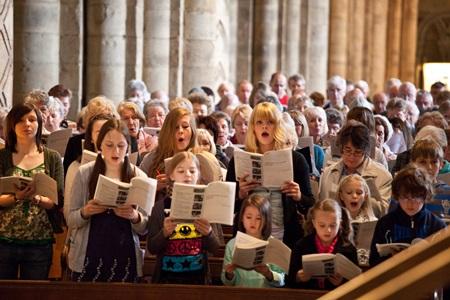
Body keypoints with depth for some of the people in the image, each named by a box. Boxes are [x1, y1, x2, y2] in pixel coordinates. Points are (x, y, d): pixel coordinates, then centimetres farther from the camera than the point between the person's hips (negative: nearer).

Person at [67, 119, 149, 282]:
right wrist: (85, 212, -17)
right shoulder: (84, 173, 0)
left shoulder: (139, 177, 2)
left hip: (125, 259, 1)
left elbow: (145, 228, 4)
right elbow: (71, 220, 3)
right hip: (89, 259, 0)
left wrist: (135, 217, -17)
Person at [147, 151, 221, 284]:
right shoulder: (160, 206, -3)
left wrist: (208, 232, -21)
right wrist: (164, 233, -21)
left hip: (197, 277, 0)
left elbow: (214, 248, -1)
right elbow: (151, 248, -3)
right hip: (167, 277, 0)